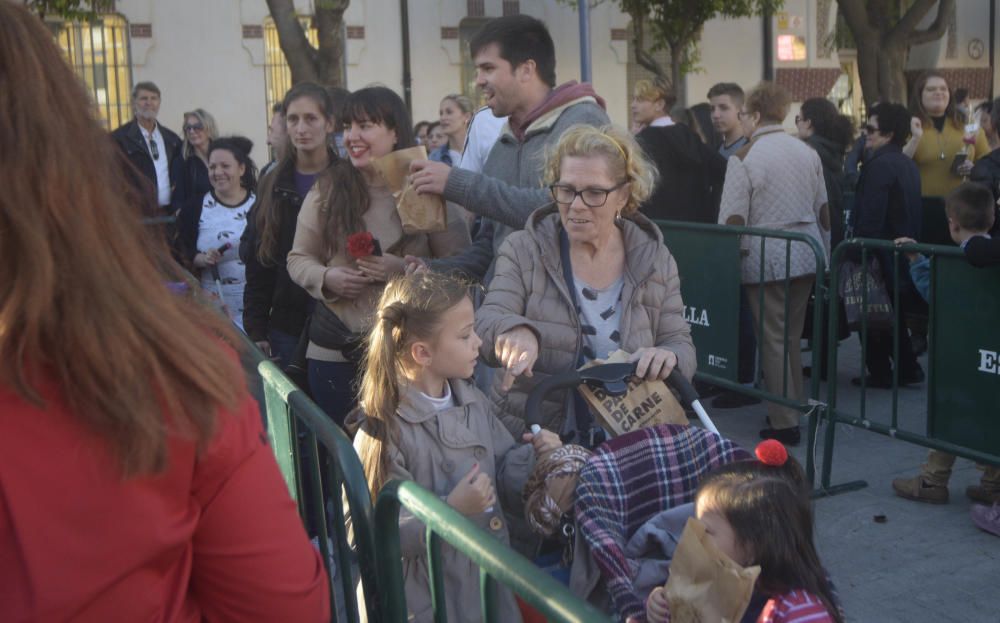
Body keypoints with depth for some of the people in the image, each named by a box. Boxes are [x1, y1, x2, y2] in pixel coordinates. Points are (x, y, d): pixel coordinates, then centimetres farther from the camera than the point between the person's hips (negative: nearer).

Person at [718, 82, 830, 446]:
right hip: (806, 255, 6)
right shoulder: (808, 153, 8)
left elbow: (733, 217, -12)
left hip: (765, 258, -6)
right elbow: (823, 208, 12)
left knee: (772, 338, 1)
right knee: (792, 337, 15)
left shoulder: (744, 158, -10)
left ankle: (784, 422, 3)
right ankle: (793, 409, 23)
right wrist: (824, 253, 21)